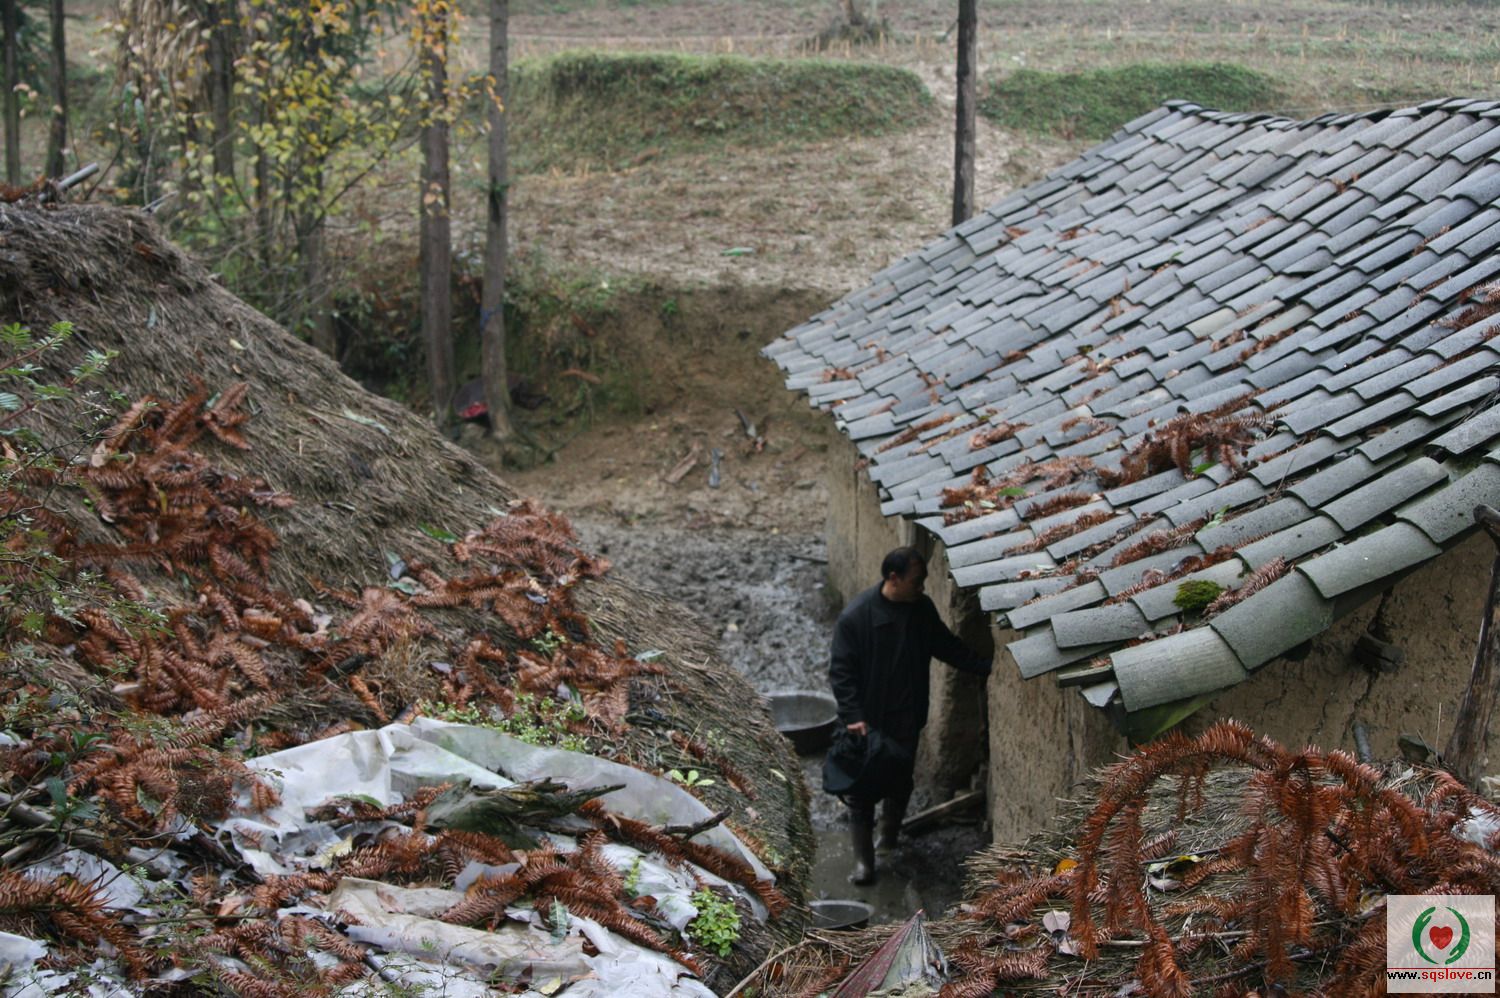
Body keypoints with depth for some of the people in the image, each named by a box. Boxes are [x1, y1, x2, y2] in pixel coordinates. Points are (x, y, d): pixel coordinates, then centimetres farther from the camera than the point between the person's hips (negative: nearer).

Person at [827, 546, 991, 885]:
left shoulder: (922, 608, -4)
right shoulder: (856, 616, -21)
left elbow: (947, 646, 10)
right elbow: (841, 671, -17)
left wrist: (986, 666, 1)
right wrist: (853, 716, -23)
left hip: (906, 717, 5)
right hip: (867, 720, -5)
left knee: (900, 782, 17)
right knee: (862, 789, 3)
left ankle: (889, 835, 40)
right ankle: (863, 860, 12)